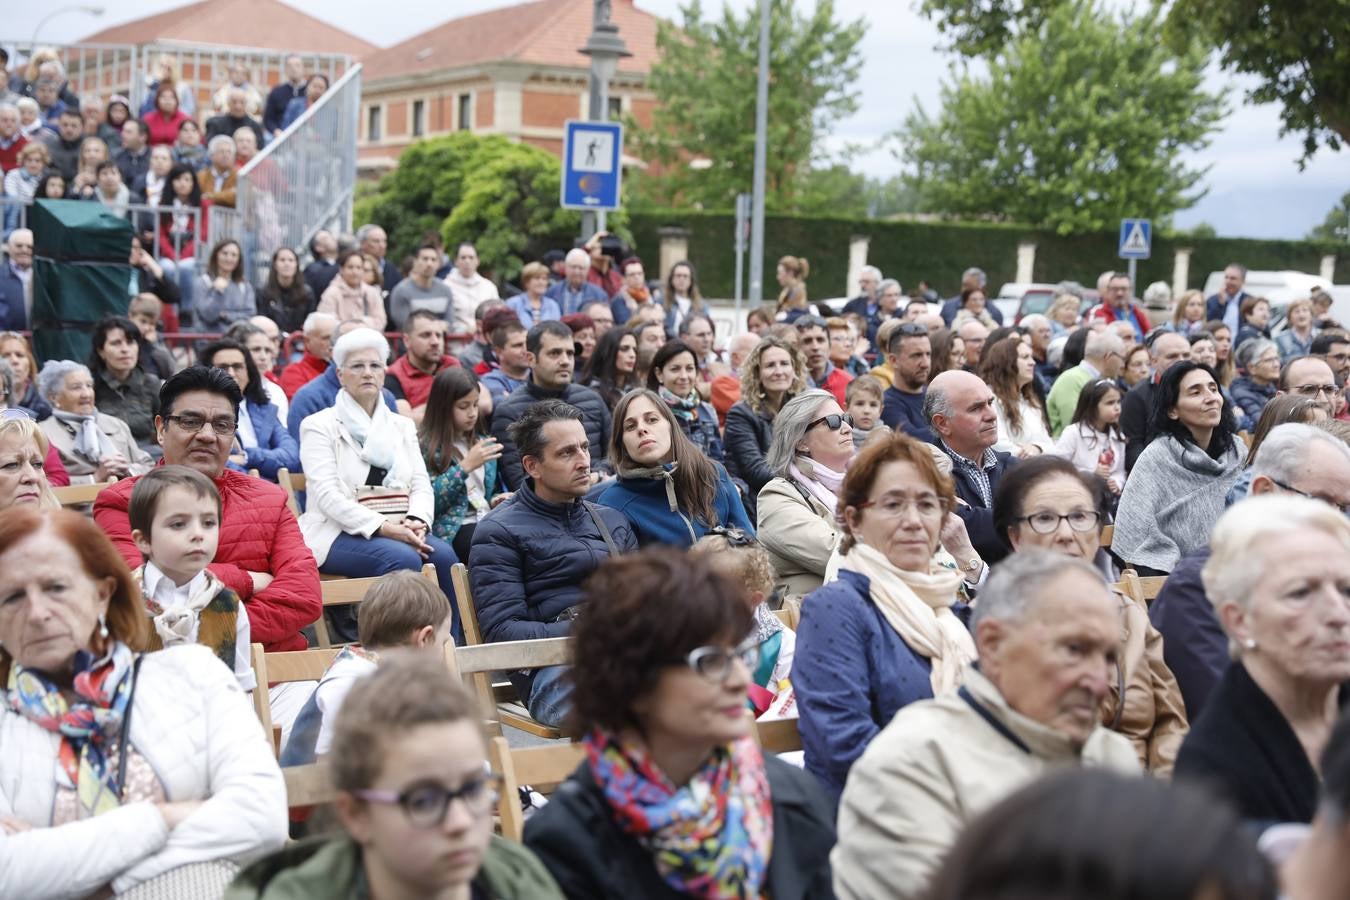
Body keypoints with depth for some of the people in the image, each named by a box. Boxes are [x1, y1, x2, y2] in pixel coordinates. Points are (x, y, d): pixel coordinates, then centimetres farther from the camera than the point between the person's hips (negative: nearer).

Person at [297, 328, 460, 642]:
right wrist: (384, 527, -21)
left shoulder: (402, 426, 21)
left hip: (398, 532, 5)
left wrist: (416, 522, -12)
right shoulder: (319, 426, 4)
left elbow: (421, 486, 12)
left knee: (443, 554, -26)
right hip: (341, 533, -5)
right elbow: (328, 495, -10)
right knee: (402, 557, -33)